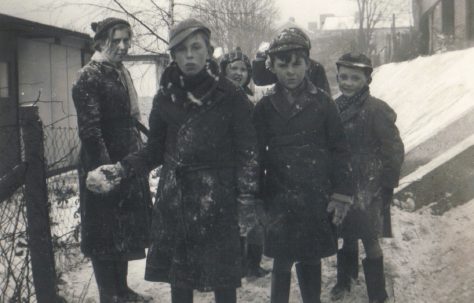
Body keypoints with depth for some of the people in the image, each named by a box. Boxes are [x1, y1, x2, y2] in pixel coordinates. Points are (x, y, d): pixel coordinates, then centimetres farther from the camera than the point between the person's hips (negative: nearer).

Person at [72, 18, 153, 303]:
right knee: (106, 236, 3)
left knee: (124, 232, 17)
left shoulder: (123, 73, 13)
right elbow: (90, 131, -19)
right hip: (104, 170, -8)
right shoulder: (89, 77, -13)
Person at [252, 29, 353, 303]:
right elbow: (257, 155, 5)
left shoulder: (322, 103, 1)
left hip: (317, 197, 0)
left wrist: (342, 195, -4)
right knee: (282, 263, 2)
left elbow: (340, 150, 1)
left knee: (311, 260, 10)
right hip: (280, 197, 0)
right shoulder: (265, 108, 3)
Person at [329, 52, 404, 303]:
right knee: (346, 236, 18)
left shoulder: (377, 110, -14)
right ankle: (344, 280, 37)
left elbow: (394, 150, -12)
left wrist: (387, 184, -9)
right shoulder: (335, 107, 3)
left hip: (368, 189, -5)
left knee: (370, 241, 2)